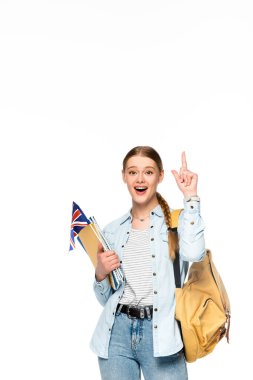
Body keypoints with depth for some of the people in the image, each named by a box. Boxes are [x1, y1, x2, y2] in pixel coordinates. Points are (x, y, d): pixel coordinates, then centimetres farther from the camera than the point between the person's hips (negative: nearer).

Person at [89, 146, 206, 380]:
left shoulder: (176, 221, 2)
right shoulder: (112, 230, 11)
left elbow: (193, 253, -23)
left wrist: (190, 197, -16)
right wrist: (100, 274, -5)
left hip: (160, 333, -3)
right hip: (116, 333, 3)